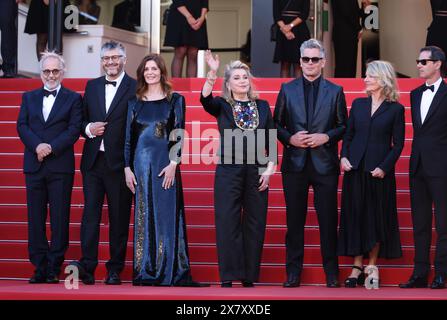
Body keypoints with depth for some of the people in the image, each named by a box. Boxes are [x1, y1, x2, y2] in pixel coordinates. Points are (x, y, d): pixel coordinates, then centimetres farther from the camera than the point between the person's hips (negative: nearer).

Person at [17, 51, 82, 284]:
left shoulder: (73, 99, 5)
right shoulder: (29, 97, 14)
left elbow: (74, 129, -5)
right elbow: (22, 126, 4)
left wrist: (51, 147, -16)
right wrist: (37, 146, -13)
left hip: (60, 166, -3)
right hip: (34, 166, 3)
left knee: (59, 219, -1)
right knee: (35, 218, 4)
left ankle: (54, 269, 4)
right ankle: (39, 268, 9)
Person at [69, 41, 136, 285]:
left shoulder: (135, 88, -2)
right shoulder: (92, 86, 14)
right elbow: (82, 120, 18)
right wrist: (89, 128, -5)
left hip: (119, 162, -4)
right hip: (93, 161, 4)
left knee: (119, 217, 3)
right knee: (90, 213, -2)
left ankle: (115, 270, 9)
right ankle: (87, 266, -4)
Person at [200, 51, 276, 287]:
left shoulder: (262, 106, 10)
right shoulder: (222, 106, 5)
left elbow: (271, 141, 9)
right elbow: (205, 99, -17)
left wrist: (269, 169, -1)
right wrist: (212, 74, -31)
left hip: (257, 172, 2)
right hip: (228, 171, -2)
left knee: (254, 224, 3)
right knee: (228, 224, -4)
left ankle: (249, 277, 11)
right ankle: (228, 277, 1)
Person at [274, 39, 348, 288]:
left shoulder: (335, 91, 5)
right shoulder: (287, 89, 8)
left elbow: (343, 126, 5)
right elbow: (277, 124, 9)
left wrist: (326, 137, -11)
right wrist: (290, 138, -9)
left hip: (324, 164, -1)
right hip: (295, 163, 1)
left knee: (328, 220, 1)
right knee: (295, 219, 5)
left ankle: (331, 272, 9)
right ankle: (293, 272, 11)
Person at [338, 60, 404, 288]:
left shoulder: (395, 109, -1)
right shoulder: (358, 104, 8)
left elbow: (398, 144, -2)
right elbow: (348, 135, 12)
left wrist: (384, 167, -12)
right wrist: (344, 157, -4)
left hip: (380, 171, -3)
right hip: (355, 169, 3)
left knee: (377, 218, 3)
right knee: (355, 216, 3)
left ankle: (372, 266, 13)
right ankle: (357, 266, 9)